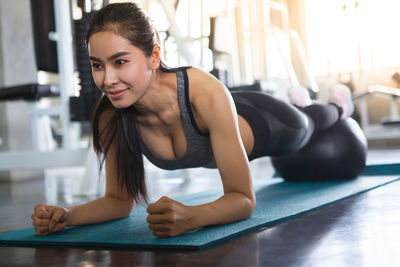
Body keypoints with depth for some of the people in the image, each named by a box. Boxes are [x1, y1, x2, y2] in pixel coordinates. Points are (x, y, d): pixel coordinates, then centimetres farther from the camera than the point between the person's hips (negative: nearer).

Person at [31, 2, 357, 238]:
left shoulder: (205, 93, -49)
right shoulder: (110, 117, -35)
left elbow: (244, 198, -46)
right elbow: (120, 200, -24)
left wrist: (190, 216, -67)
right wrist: (67, 215, -44)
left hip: (259, 123, -4)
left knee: (306, 125, 33)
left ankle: (338, 106, 69)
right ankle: (295, 97, 73)